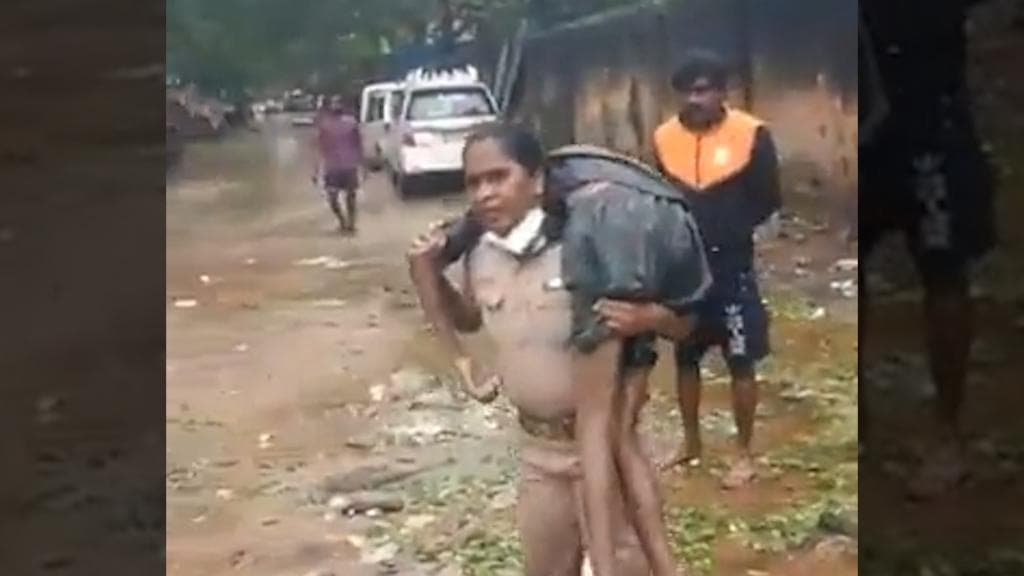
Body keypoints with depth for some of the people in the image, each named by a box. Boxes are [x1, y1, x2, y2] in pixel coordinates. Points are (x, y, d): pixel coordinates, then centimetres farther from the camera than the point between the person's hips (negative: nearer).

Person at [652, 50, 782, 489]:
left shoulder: (751, 135, -11)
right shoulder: (665, 138, 0)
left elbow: (768, 201, -5)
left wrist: (729, 230, -12)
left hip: (731, 267, -4)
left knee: (740, 362, 4)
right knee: (685, 357, 15)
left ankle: (744, 455, 18)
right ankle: (691, 443, 32)